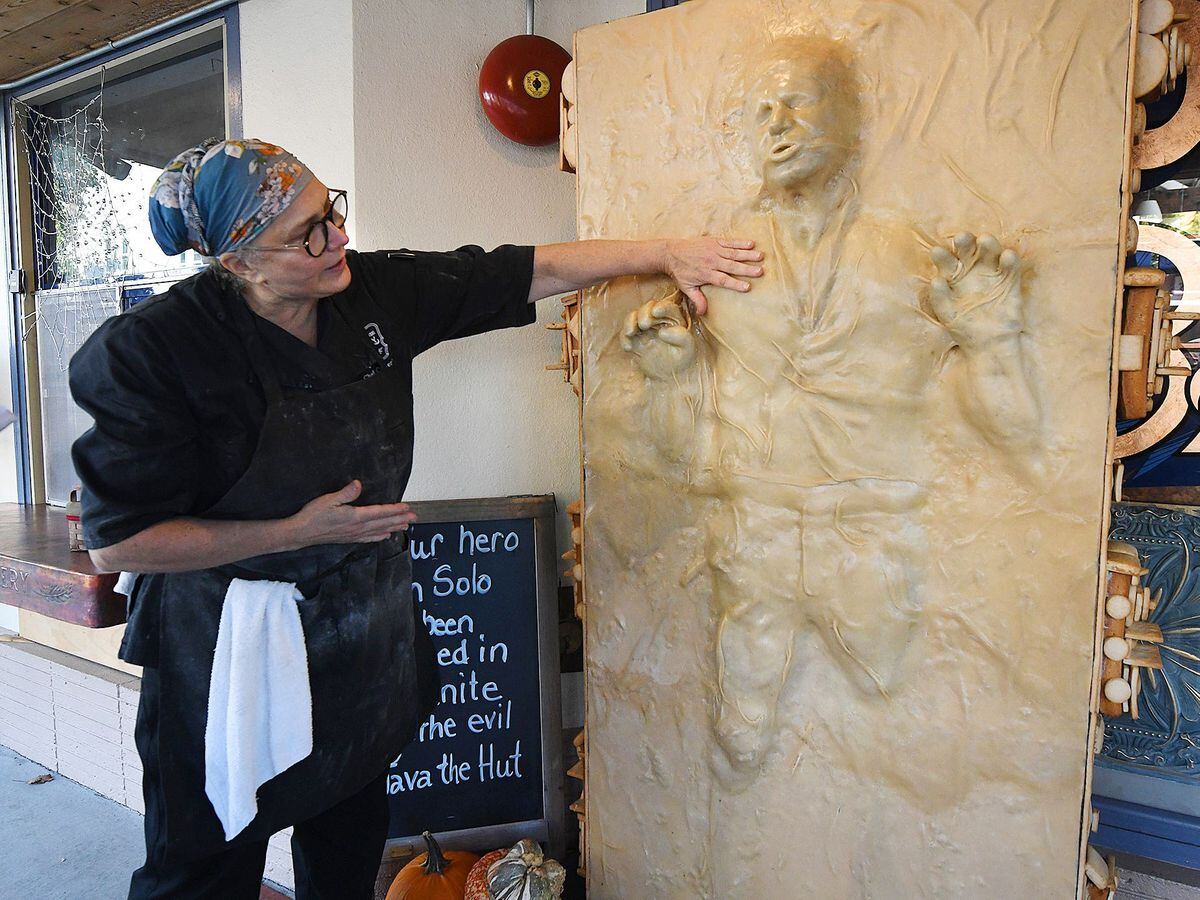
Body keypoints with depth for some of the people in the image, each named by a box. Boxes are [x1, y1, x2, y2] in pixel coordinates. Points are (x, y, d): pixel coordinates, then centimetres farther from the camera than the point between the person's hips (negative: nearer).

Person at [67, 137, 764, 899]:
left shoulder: (377, 290, -7)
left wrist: (667, 254, -5)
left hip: (366, 630, 5)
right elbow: (118, 542, -17)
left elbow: (526, 273, -2)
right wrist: (298, 532, -18)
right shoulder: (157, 349, -20)